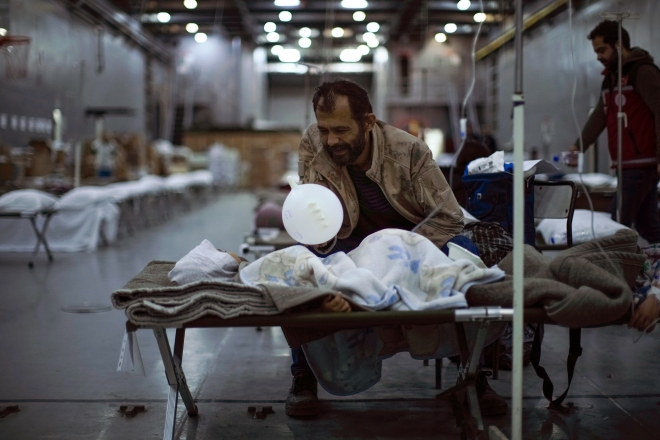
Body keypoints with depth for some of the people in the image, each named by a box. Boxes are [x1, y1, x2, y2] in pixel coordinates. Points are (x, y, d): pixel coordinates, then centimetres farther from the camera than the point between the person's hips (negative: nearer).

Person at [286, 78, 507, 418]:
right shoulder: (312, 145, -18)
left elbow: (450, 217, -20)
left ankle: (474, 375, -13)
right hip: (351, 243, 1)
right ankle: (303, 379, -12)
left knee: (465, 254, -30)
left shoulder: (408, 150, -24)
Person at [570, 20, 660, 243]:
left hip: (642, 164, -9)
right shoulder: (611, 77, 18)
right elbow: (600, 116, 14)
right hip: (627, 165, 9)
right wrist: (579, 146, 2)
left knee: (618, 225, -12)